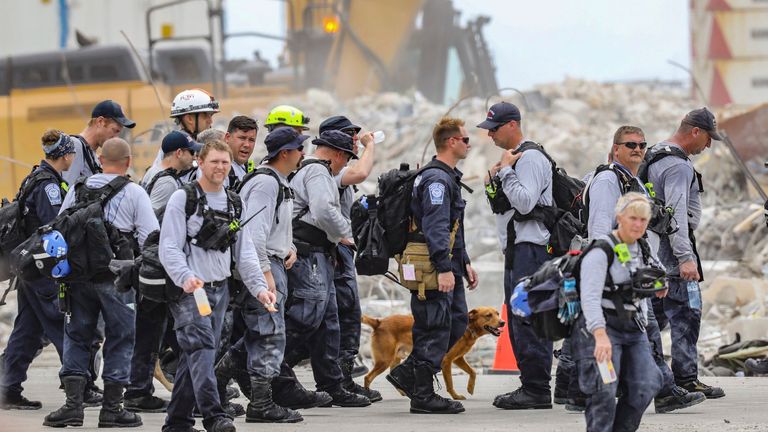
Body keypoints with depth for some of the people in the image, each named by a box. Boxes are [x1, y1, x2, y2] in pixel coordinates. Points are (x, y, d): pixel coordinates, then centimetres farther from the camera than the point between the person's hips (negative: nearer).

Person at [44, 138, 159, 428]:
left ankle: (73, 404, 4)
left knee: (77, 338, 12)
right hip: (116, 279, -4)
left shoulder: (78, 189, 7)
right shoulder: (134, 193, -5)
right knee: (120, 339, 6)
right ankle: (112, 408, 6)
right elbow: (151, 238, -10)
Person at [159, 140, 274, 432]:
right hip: (189, 290, -6)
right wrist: (185, 278, -27)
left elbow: (245, 252, 16)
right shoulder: (183, 199, -4)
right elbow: (169, 248, -10)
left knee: (195, 356, 9)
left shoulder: (235, 204, 15)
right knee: (201, 348, -19)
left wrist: (259, 287, 3)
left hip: (220, 288, 6)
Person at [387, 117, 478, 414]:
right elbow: (435, 227, -23)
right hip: (434, 267, -11)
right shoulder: (436, 179, -15)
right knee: (436, 328, -7)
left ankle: (407, 374, 15)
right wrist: (444, 269, -28)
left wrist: (465, 264, 25)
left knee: (456, 323, 11)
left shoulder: (448, 177, 21)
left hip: (448, 268, 11)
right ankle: (423, 396, -2)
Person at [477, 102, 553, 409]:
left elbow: (524, 202, -23)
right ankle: (529, 386, 14)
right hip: (515, 249, 11)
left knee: (530, 320, -12)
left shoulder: (530, 158, -11)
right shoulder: (512, 158, 20)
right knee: (517, 321, 10)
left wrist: (506, 171, -16)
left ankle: (537, 390, -12)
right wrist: (493, 179, 11)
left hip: (531, 249, -11)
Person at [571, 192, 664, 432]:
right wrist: (601, 336, -37)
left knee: (645, 387, -8)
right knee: (604, 391, -16)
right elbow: (590, 297, -25)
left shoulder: (643, 249, 13)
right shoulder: (601, 252, -13)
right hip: (601, 329, -7)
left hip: (634, 330, 7)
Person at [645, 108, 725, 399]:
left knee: (656, 314, 15)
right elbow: (676, 213, -25)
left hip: (652, 247, 10)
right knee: (686, 313, -8)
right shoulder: (677, 165, -16)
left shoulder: (656, 156, 16)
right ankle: (685, 379, -8)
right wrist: (685, 257, -30)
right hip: (672, 247, -10)